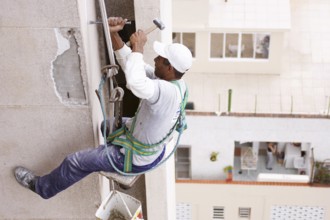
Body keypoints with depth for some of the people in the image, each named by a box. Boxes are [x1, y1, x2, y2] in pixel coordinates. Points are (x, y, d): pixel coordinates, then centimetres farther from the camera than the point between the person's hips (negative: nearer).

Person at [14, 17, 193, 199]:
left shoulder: (167, 91, -39)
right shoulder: (176, 82, -13)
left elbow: (135, 83, -59)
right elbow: (131, 63, -9)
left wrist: (138, 47, -42)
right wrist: (113, 33, -20)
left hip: (138, 158, -8)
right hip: (155, 145, 8)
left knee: (76, 161, 8)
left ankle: (42, 187, 34)